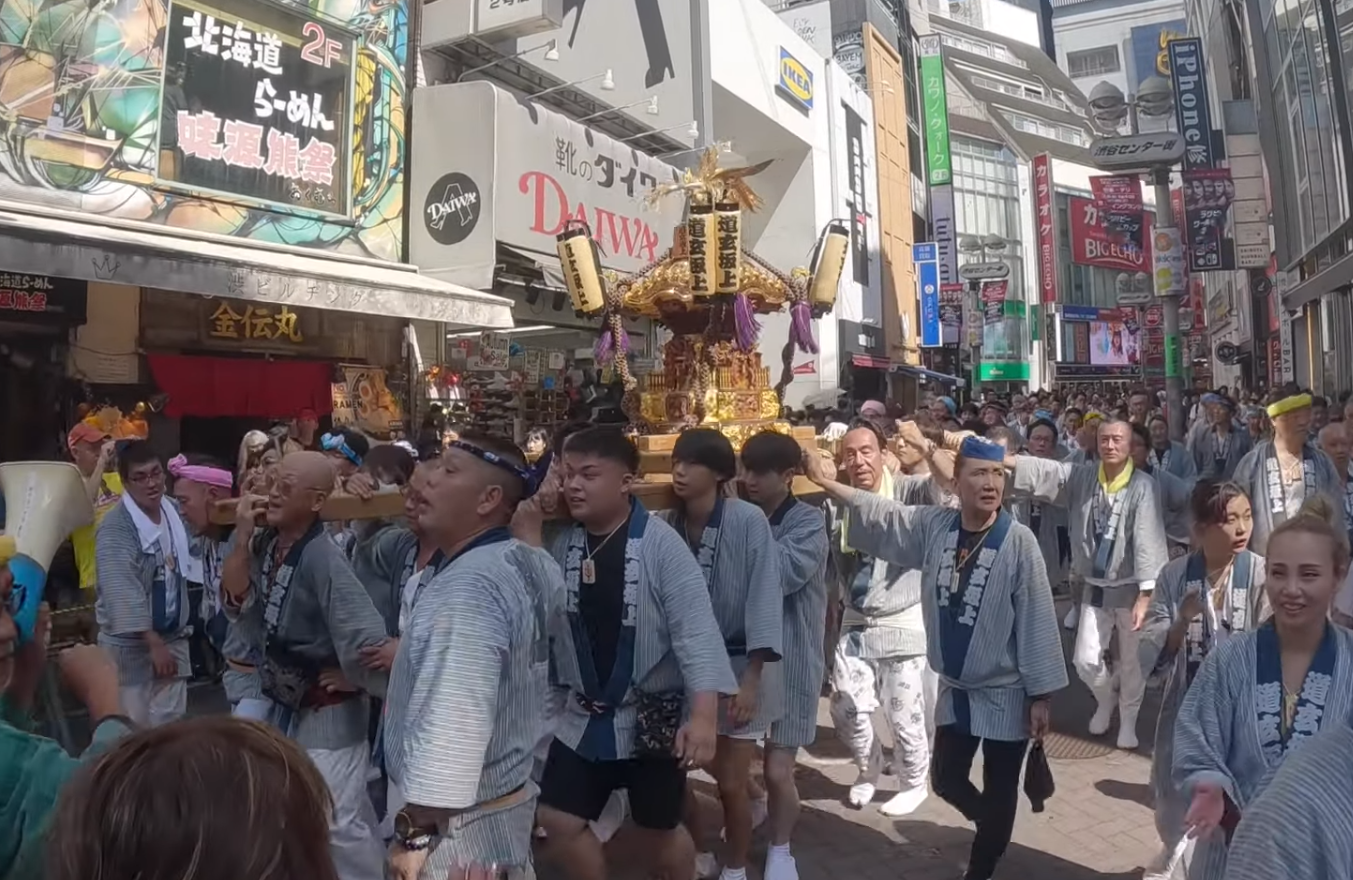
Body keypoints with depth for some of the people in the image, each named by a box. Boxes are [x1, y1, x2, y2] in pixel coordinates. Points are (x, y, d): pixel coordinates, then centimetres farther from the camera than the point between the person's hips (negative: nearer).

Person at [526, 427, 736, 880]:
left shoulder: (660, 543, -18)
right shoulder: (562, 543, -2)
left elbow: (695, 627, -22)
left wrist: (704, 714, -30)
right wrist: (527, 545, -15)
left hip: (654, 715, -4)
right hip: (584, 716, 5)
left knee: (659, 829, 14)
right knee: (556, 822, 9)